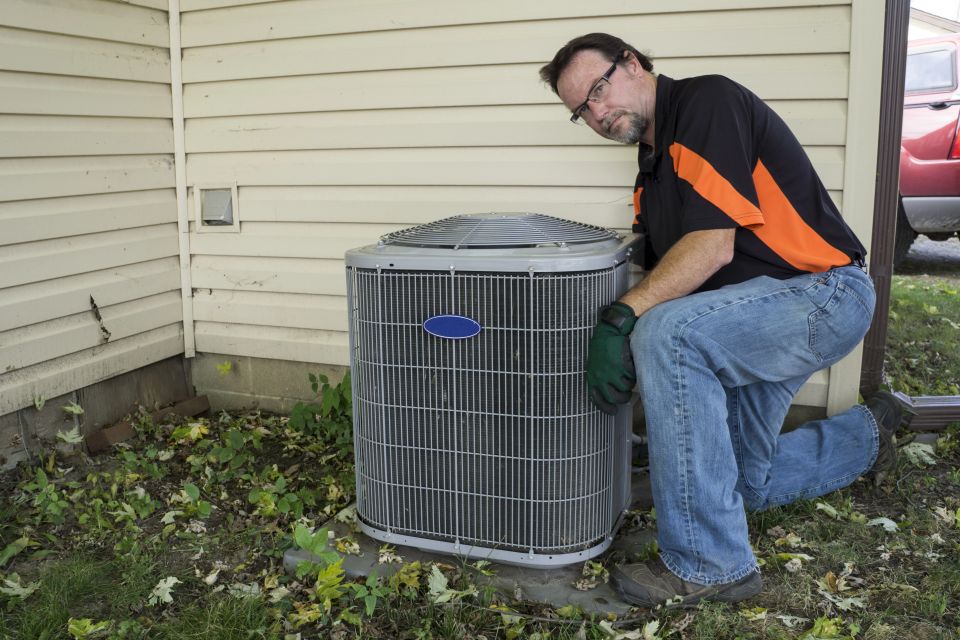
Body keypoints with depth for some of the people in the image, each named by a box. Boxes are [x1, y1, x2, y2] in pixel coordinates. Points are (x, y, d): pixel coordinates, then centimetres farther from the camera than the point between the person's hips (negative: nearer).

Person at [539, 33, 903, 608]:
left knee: (666, 334, -35)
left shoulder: (706, 102, -16)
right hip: (759, 312, 10)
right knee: (749, 483, 18)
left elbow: (713, 245, -26)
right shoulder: (653, 166, 12)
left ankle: (710, 564, -24)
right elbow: (665, 274, 10)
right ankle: (868, 434, 43)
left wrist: (621, 318, -31)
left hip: (825, 292, -10)